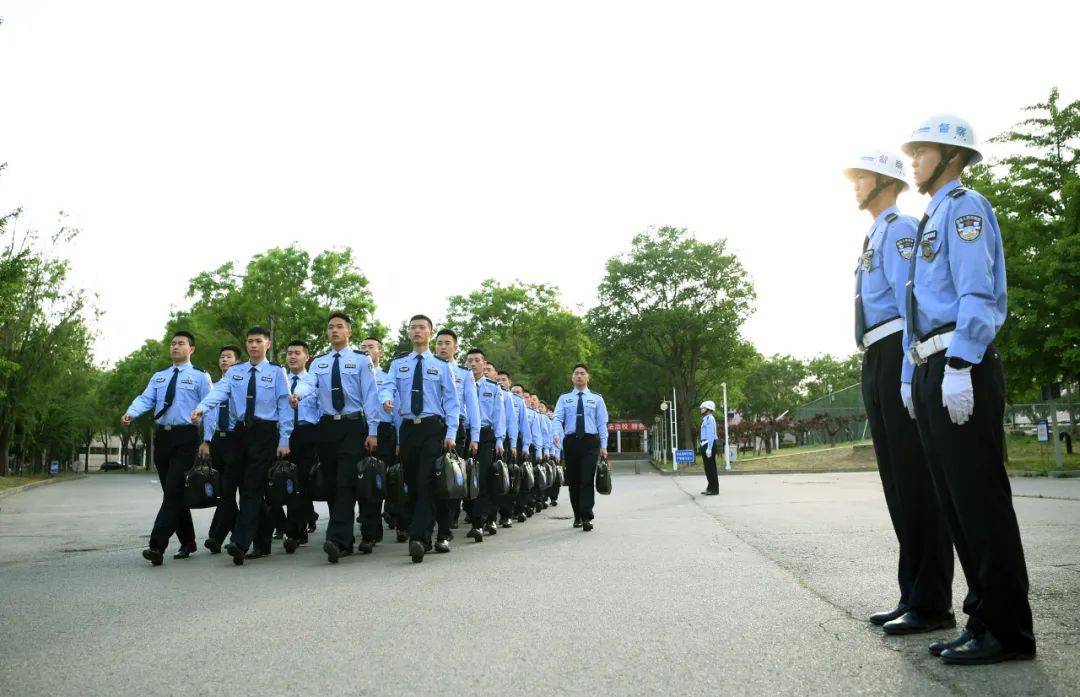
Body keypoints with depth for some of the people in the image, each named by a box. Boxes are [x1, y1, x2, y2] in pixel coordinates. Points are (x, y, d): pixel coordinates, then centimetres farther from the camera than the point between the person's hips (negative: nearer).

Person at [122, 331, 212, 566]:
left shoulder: (200, 377, 3)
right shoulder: (158, 377, 18)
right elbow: (145, 398, 3)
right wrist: (130, 413, -20)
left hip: (185, 436, -6)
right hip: (161, 435, 6)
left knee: (174, 491, -13)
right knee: (172, 492, 10)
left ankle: (157, 547, -16)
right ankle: (187, 542, 22)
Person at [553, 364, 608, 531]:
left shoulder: (597, 398, 11)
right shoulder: (564, 399, 12)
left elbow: (602, 423, 6)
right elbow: (557, 418, 0)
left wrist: (603, 446, -1)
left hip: (590, 442, -2)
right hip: (570, 441, 2)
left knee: (587, 480, -10)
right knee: (573, 480, 6)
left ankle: (586, 518, -10)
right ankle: (577, 516, 19)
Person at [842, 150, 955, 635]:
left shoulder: (899, 229, -4)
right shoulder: (874, 238, 24)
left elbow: (912, 299, -14)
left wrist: (911, 367, -21)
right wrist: (876, 368, 20)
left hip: (900, 356, -10)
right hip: (875, 363, 10)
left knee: (916, 477, -7)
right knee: (896, 480, 9)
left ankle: (932, 604, 0)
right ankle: (912, 596, 16)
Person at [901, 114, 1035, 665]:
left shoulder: (964, 206, -2)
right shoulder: (927, 222, 24)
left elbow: (977, 293, -14)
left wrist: (959, 368, -21)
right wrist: (912, 376, 19)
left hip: (962, 369, -9)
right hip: (929, 372, 9)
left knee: (979, 499, -6)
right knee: (953, 501, 10)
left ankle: (1007, 630, 3)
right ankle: (984, 617, 17)